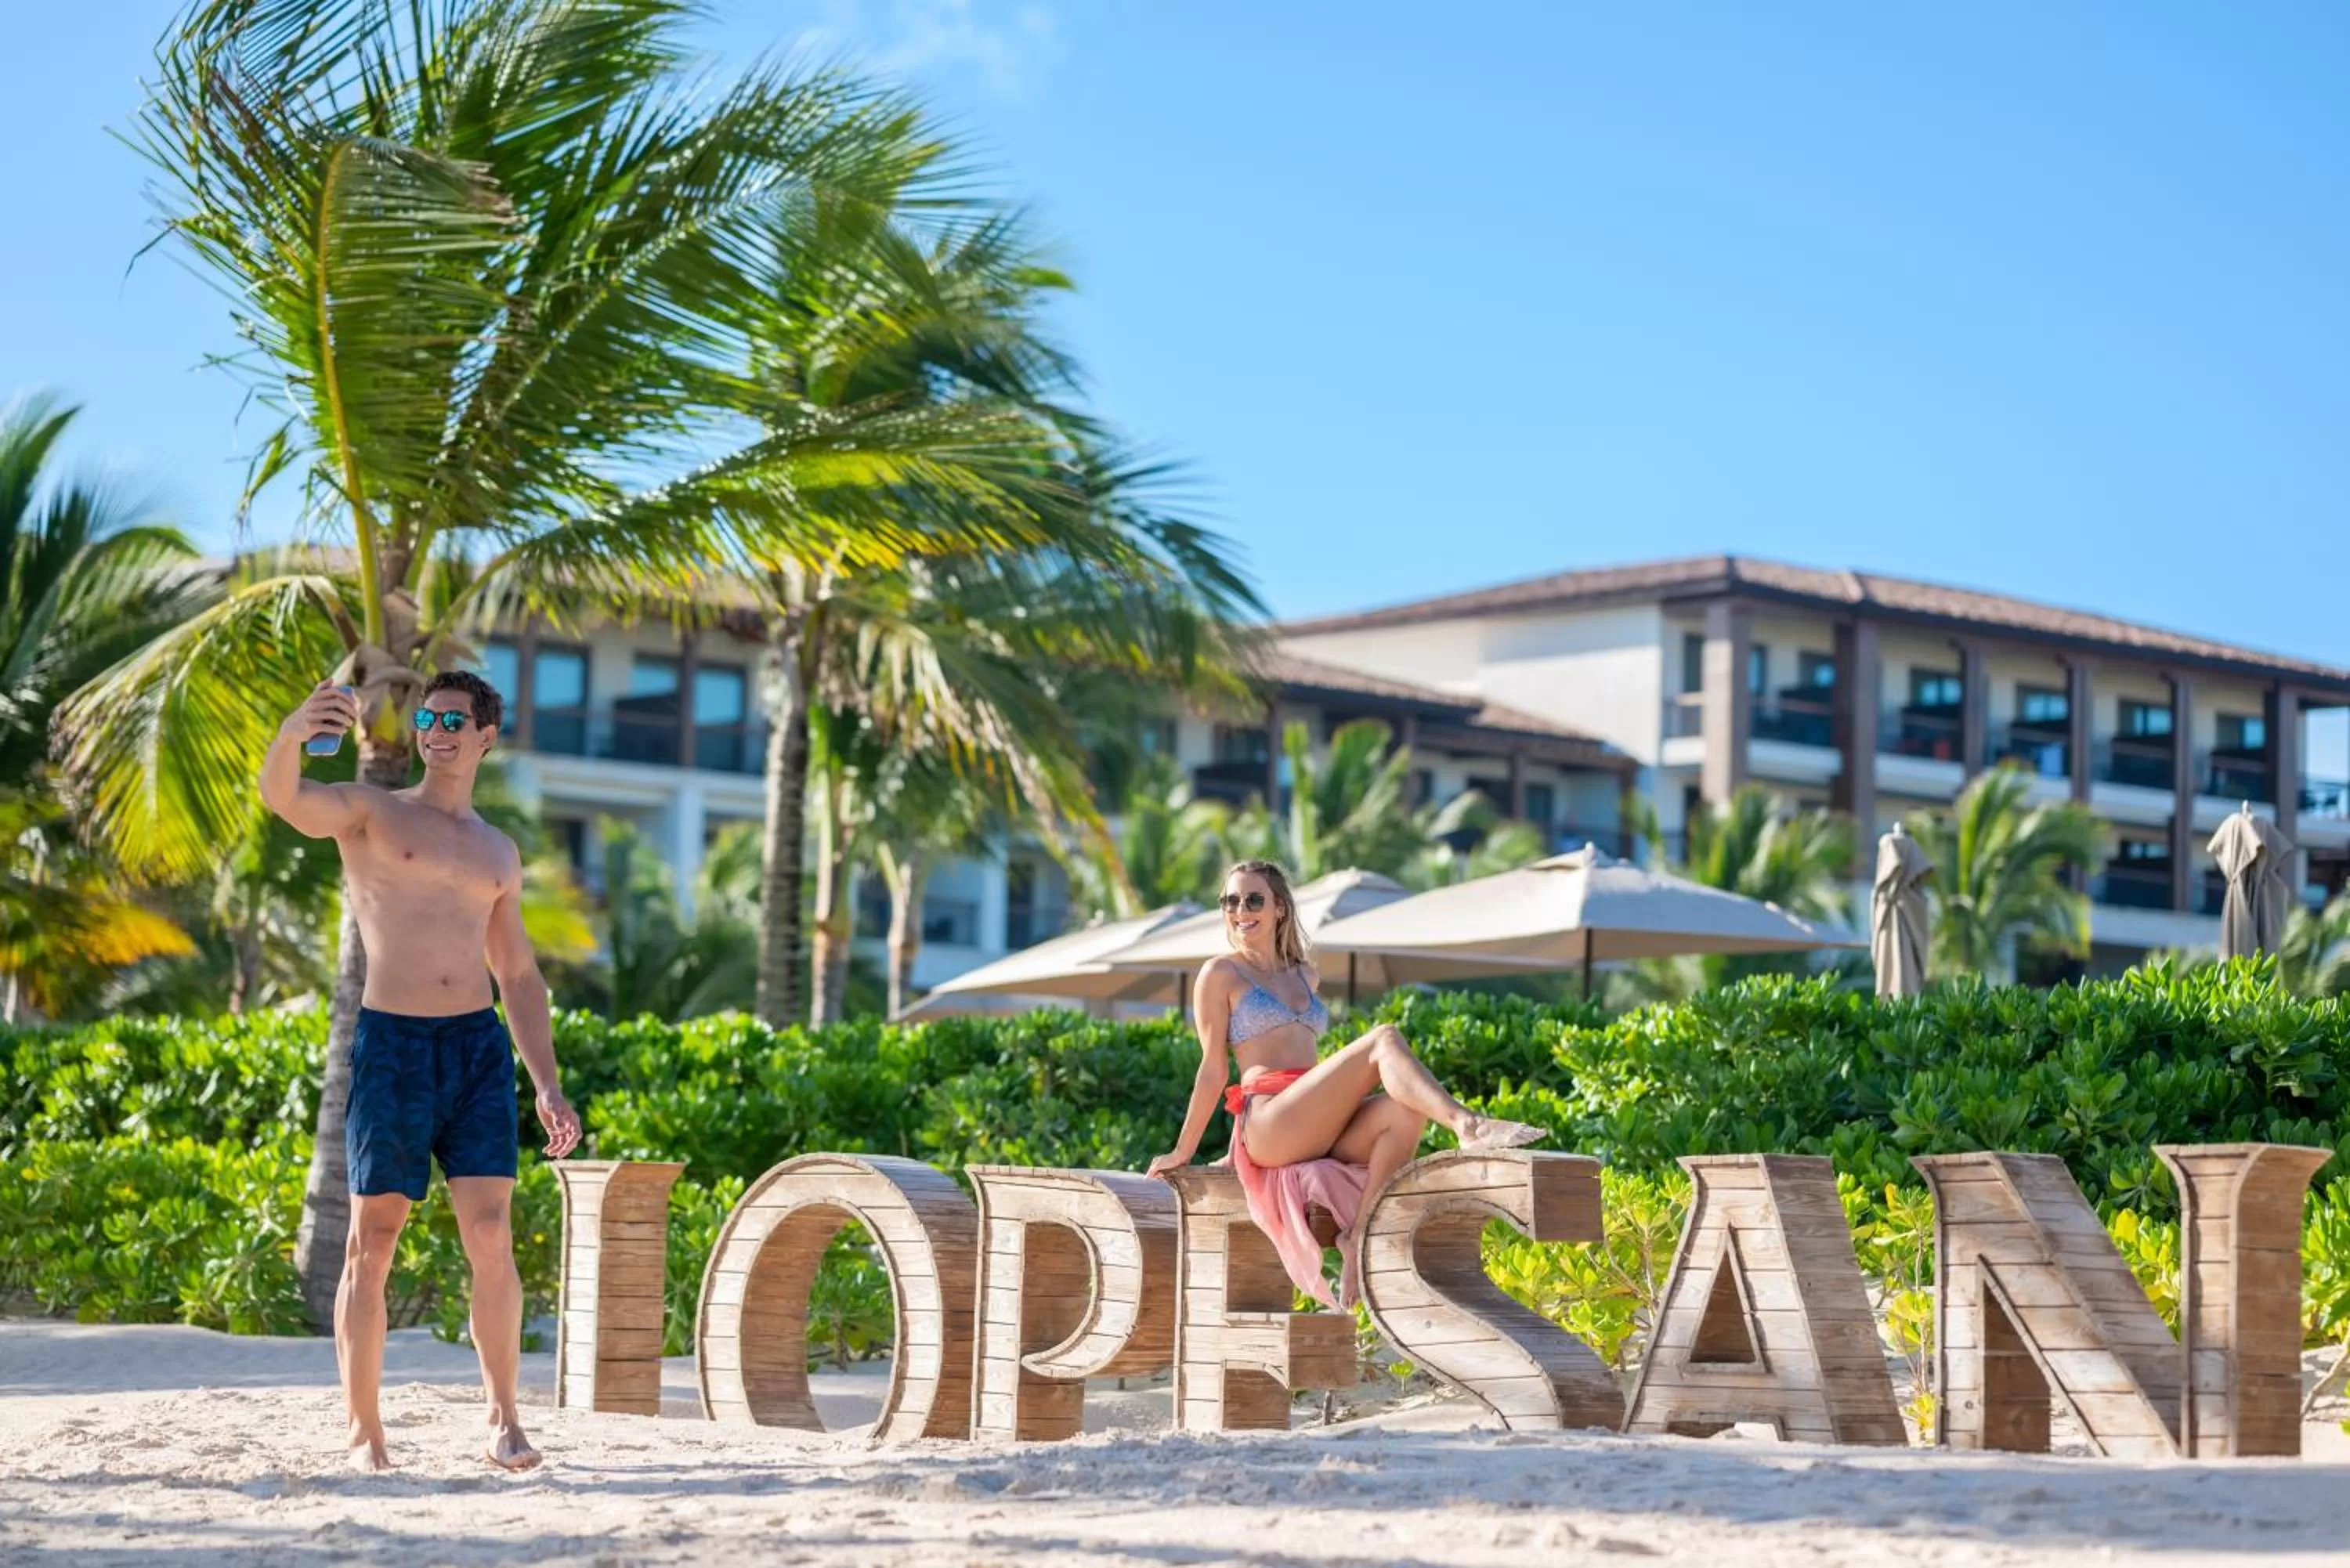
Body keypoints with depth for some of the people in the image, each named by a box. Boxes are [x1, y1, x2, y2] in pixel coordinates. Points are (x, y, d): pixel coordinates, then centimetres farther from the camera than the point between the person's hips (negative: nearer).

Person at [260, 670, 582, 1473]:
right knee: (372, 1243, -1)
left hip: (480, 1048, 3)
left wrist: (548, 1085, 12)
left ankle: (503, 1421, 3)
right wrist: (293, 733, -38)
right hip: (391, 1045, -3)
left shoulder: (498, 853, 18)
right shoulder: (371, 812, 6)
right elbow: (283, 797, -15)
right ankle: (364, 1430, 6)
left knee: (491, 1238, -6)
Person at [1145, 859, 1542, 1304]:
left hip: (1321, 1131, 6)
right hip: (1271, 1126, -6)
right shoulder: (1220, 975, 9)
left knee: (1405, 1109, -27)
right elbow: (1213, 1069, 9)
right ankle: (1470, 1126, -45)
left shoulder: (1306, 976, 26)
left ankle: (1361, 1235, -28)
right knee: (1384, 1039, -24)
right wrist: (1183, 1152, 6)